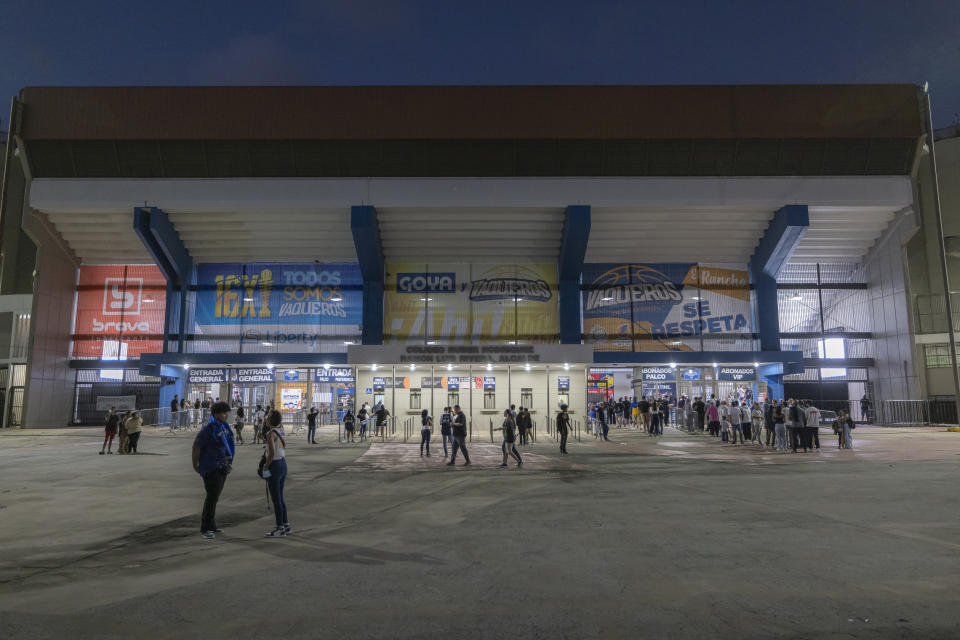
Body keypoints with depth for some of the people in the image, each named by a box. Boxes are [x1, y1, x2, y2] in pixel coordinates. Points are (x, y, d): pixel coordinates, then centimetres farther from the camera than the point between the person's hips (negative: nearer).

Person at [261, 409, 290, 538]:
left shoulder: (271, 433, -15)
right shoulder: (281, 432, 10)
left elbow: (272, 453, -24)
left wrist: (266, 466, -13)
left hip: (274, 466, -8)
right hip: (283, 464, 8)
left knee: (276, 499, 0)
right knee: (280, 497, 18)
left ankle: (280, 529, 7)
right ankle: (285, 524, 25)